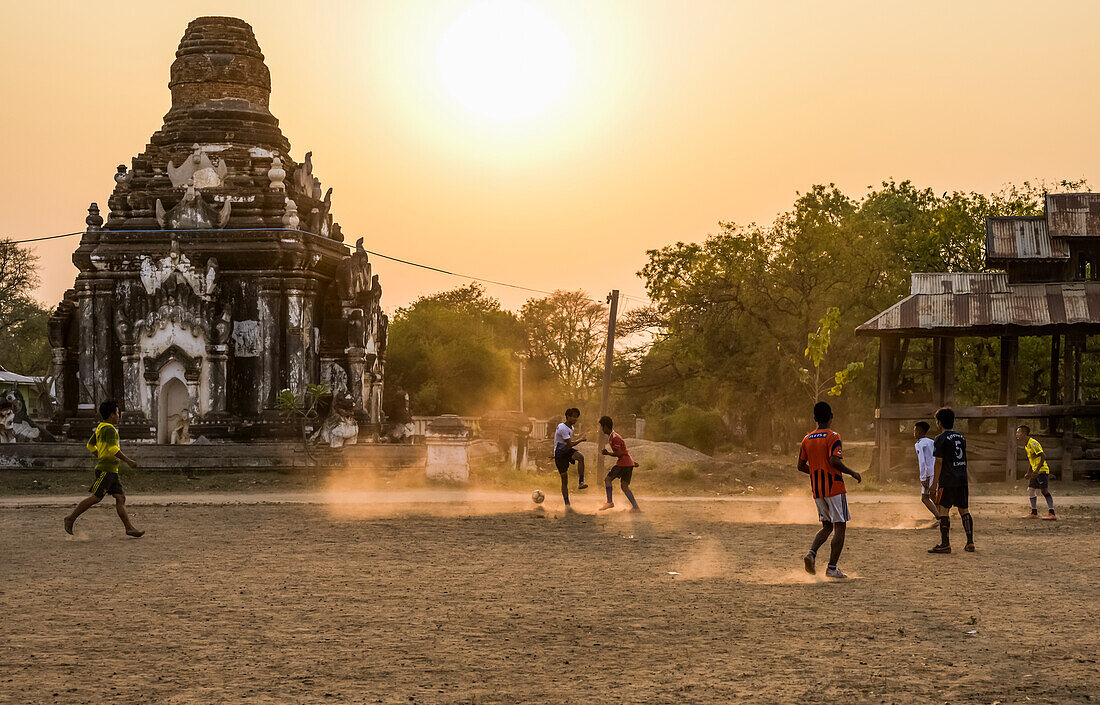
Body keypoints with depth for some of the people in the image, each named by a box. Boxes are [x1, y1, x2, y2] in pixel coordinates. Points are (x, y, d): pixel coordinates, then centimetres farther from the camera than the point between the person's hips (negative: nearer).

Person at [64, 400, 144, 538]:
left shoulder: (101, 428, 17)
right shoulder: (109, 429, -13)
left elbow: (91, 445, 24)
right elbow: (113, 448, -23)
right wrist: (128, 461, -18)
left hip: (111, 471, 10)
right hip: (106, 470, -10)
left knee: (120, 498, 2)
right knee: (95, 498, -8)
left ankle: (129, 528, -3)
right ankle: (71, 518, 0)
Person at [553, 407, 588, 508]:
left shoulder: (570, 427, 11)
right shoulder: (562, 428, -20)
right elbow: (569, 444, -22)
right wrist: (580, 440, -11)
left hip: (567, 451, 6)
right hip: (559, 453, -6)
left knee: (580, 457, -30)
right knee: (564, 478, -2)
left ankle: (581, 482, -27)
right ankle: (567, 503, 8)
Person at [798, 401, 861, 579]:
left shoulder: (807, 439, 8)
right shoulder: (833, 436, -10)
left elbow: (801, 466, 9)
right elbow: (834, 461, -23)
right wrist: (853, 473, -9)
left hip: (817, 490, 6)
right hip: (834, 488, -6)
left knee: (827, 526, 17)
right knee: (840, 527, 2)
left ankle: (811, 553, -7)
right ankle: (832, 568, -2)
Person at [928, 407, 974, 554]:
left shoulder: (941, 439, -8)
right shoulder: (961, 437, 14)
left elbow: (939, 463, -10)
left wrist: (934, 484, -7)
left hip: (947, 481, -7)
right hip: (962, 480, 7)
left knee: (943, 510, -4)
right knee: (964, 510, 12)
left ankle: (945, 544, -8)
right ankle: (970, 543, 10)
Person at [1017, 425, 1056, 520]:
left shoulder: (1032, 443, -15)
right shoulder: (1027, 445, 16)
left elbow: (1043, 457, -21)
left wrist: (1037, 470, -26)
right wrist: (1029, 473, 26)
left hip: (1042, 470, -10)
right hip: (1036, 471, 10)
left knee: (1044, 490, -17)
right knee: (1030, 490, 12)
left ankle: (1052, 513, -22)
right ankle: (1034, 512, 23)